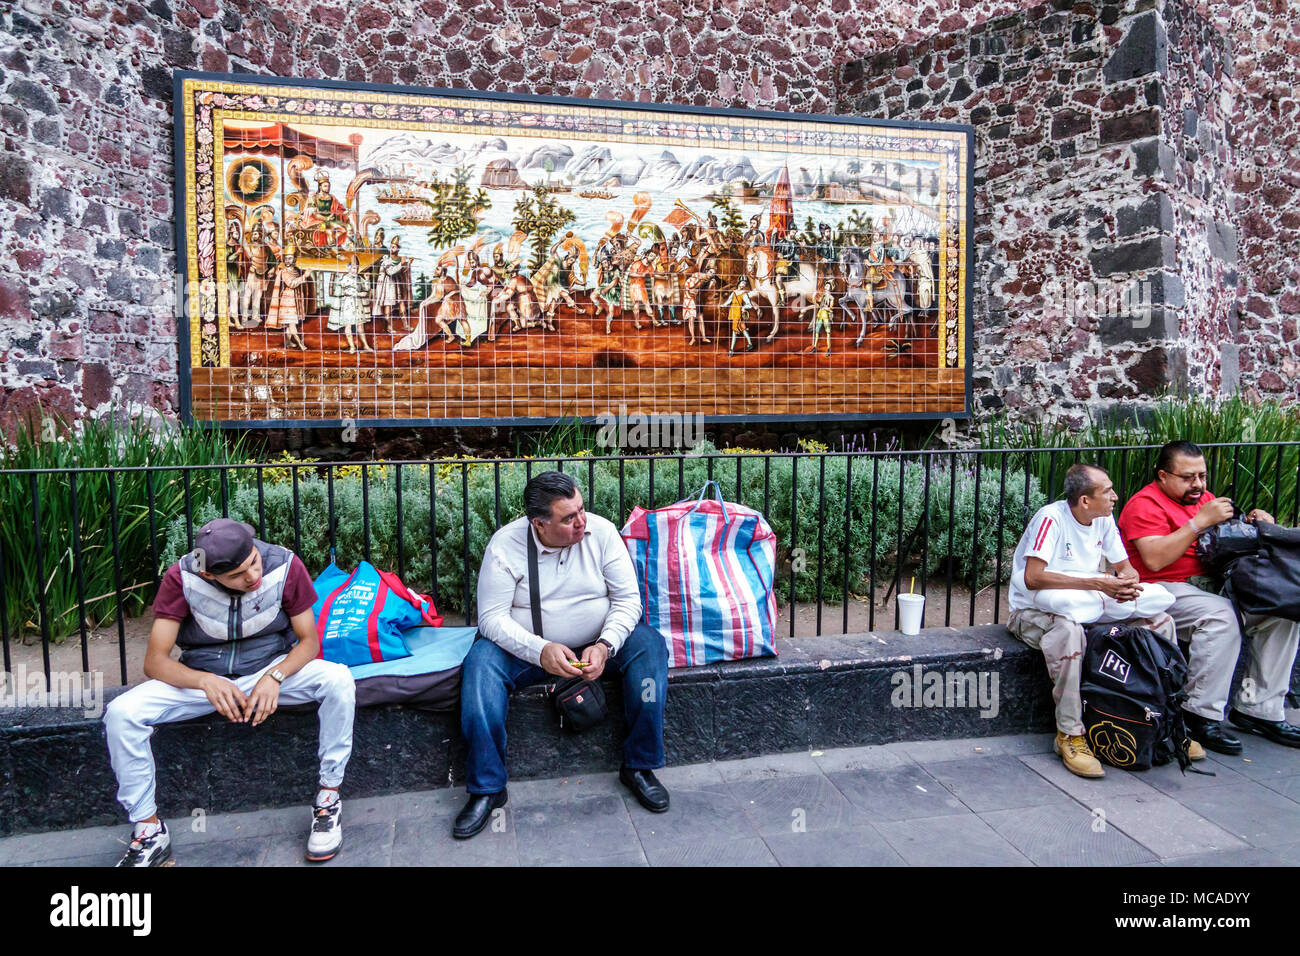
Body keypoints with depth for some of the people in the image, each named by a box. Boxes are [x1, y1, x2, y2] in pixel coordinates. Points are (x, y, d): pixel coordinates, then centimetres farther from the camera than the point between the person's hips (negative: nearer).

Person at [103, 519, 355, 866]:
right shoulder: (181, 578, -18)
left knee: (339, 681, -29)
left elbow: (309, 641, -10)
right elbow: (155, 661, -16)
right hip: (202, 676, 1)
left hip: (274, 668, -1)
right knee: (120, 714, -23)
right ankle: (148, 829, -4)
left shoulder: (285, 566, -18)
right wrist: (205, 681, -35)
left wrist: (275, 677, -28)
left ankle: (328, 798, -14)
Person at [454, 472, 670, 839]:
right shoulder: (505, 545, -15)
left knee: (650, 646, -24)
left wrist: (605, 646, -26)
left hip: (598, 643, 1)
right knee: (480, 662, -28)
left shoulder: (601, 532, -11)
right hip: (530, 648, -1)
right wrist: (540, 651, -32)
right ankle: (487, 788, -16)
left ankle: (639, 766, -11)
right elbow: (492, 617, -17)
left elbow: (628, 598, -9)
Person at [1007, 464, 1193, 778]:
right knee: (1068, 630, -39)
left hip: (1089, 607, 7)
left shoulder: (1104, 520, 3)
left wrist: (1126, 583, -17)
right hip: (1034, 610, -7)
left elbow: (1125, 567, 10)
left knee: (1160, 620, -5)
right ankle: (1069, 736, -28)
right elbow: (1032, 578, -29)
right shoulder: (1051, 517, -21)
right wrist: (1096, 583, -30)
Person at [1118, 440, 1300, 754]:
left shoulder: (1203, 498, 18)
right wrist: (1201, 521, -22)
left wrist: (1254, 523, 4)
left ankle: (1259, 709, -1)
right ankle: (1202, 716, -23)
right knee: (1221, 615, -34)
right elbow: (1154, 559, -22)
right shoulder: (1145, 504, -8)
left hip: (1212, 584, 8)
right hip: (1165, 589, -8)